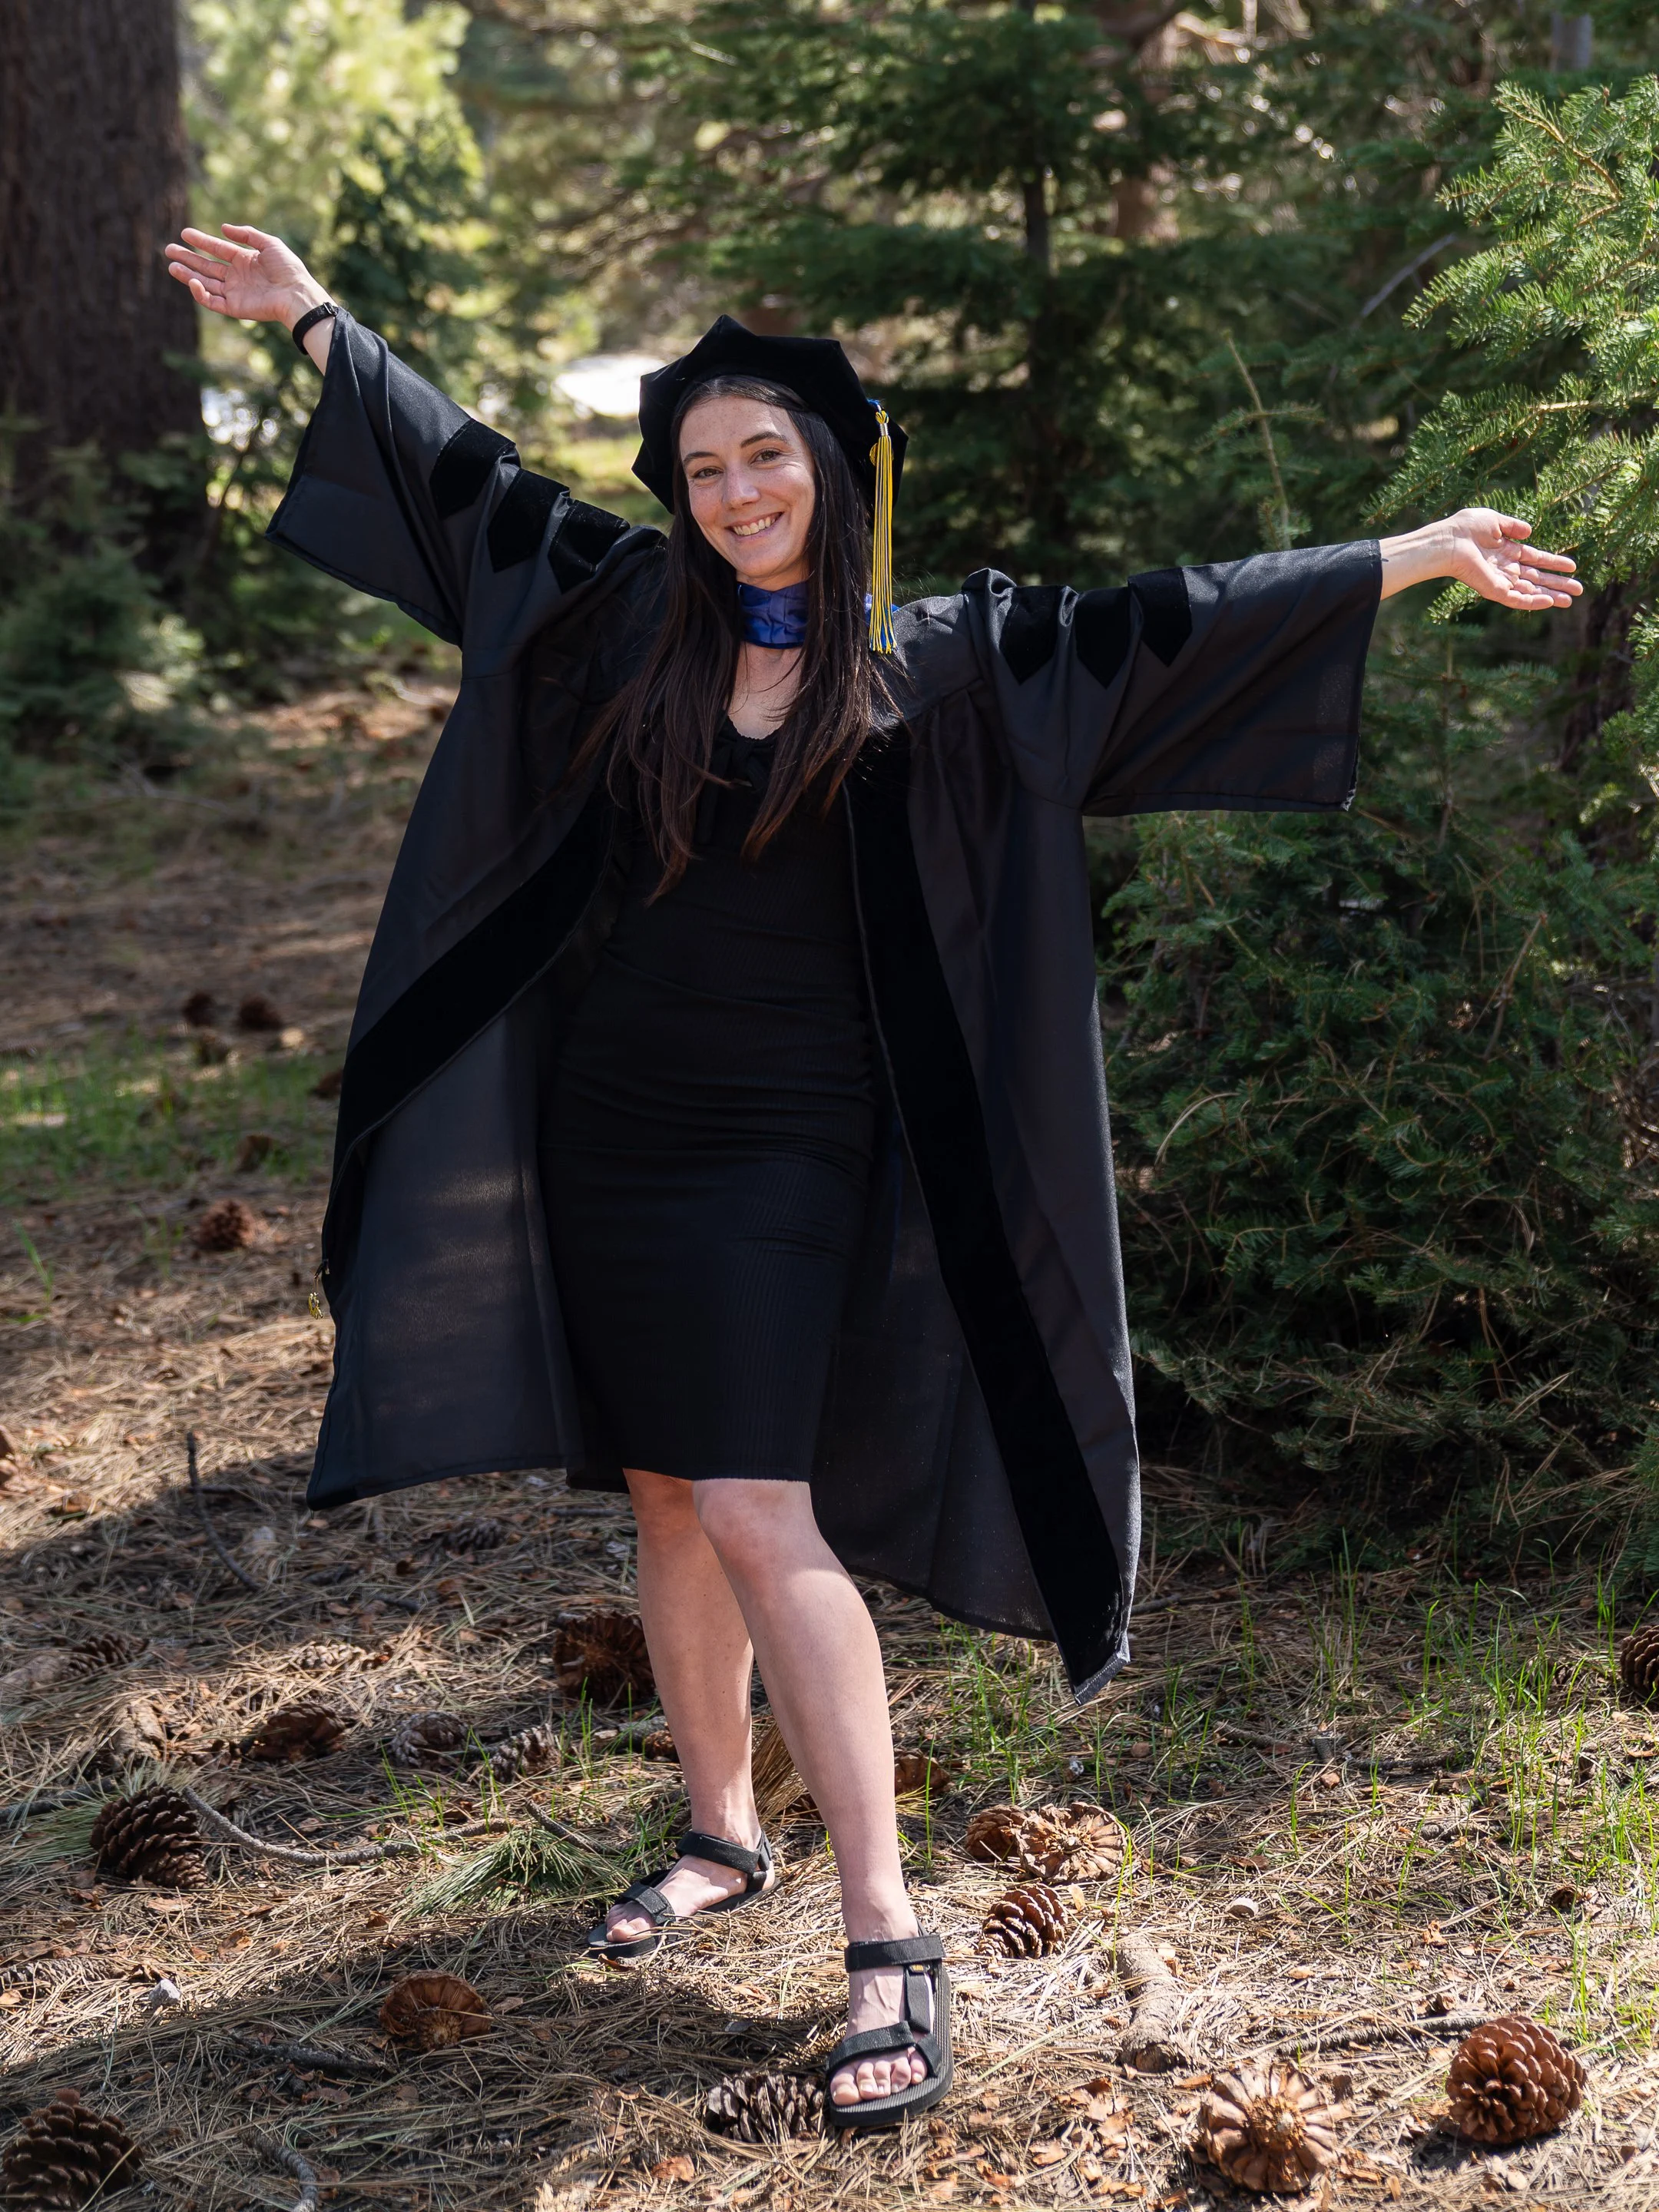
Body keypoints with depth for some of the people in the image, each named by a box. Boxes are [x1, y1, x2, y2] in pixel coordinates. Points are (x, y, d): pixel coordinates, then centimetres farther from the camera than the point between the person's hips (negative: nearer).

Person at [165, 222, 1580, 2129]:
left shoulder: (941, 667, -2)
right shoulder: (629, 619, 6)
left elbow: (1161, 627, -2)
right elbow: (470, 478, 17)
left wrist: (1420, 558, -3)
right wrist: (312, 318, 24)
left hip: (783, 1150, -4)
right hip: (603, 1129, 4)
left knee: (758, 1516, -12)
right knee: (667, 1504, 12)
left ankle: (887, 1936, -8)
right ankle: (721, 1836, 30)